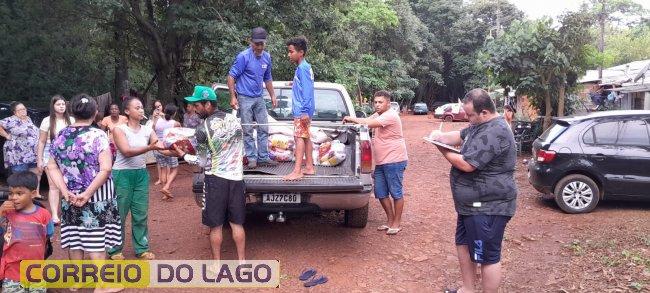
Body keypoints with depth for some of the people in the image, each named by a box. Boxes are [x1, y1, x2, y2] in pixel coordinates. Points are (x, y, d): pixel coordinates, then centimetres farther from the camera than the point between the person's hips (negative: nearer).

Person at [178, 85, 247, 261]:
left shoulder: (203, 129, -12)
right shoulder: (234, 119, 0)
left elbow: (202, 161, -4)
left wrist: (182, 155, 10)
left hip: (216, 178, -4)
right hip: (236, 178, 4)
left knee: (215, 226, 8)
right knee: (237, 223, 12)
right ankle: (242, 261, 17)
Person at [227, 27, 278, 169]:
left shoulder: (267, 57, 6)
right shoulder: (243, 57, -13)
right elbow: (231, 77, -11)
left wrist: (272, 96, 16)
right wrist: (233, 97, -16)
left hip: (259, 98, 6)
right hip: (245, 98, -6)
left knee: (264, 128, 7)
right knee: (248, 130, 1)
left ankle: (264, 157, 15)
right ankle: (252, 158, 9)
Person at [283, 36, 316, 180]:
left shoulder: (303, 68, -15)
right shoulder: (303, 67, 14)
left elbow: (307, 90, -21)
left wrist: (304, 111, -25)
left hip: (301, 111, -10)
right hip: (302, 110, 10)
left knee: (299, 137, -12)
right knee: (306, 137, 12)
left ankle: (297, 171, -13)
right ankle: (309, 167, 18)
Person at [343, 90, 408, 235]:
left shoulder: (391, 115, -16)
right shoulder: (378, 115, 17)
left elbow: (369, 124, -25)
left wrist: (352, 119, -15)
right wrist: (352, 120, -5)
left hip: (394, 161, -10)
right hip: (381, 162, 10)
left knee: (396, 193, 1)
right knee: (381, 193, 12)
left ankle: (397, 223, 11)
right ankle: (390, 220, 24)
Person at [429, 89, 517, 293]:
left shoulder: (494, 133, -26)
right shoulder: (481, 125, 8)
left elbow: (466, 164, -28)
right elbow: (460, 136, 18)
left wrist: (443, 151, -12)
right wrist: (441, 136, -5)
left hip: (487, 207, -11)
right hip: (473, 203, 12)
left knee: (487, 256, 0)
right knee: (463, 243, 21)